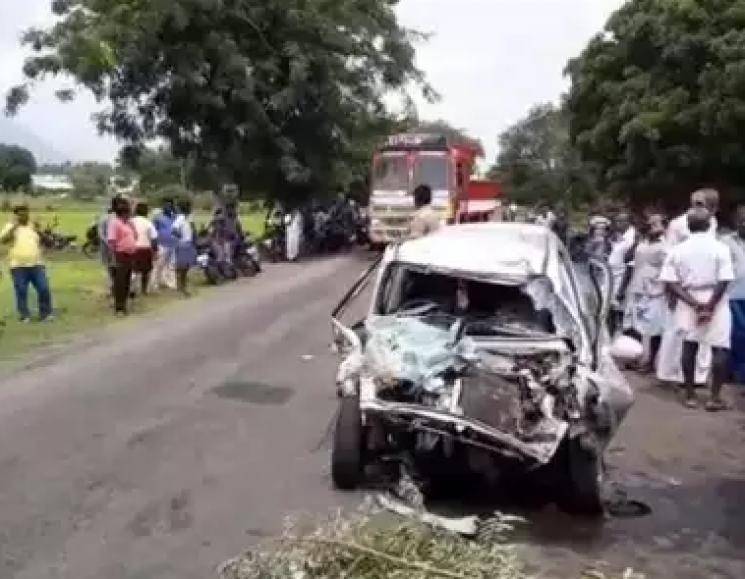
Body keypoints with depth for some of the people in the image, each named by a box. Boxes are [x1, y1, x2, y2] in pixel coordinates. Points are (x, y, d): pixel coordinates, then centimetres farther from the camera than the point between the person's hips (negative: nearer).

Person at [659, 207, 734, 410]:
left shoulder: (677, 250, -1)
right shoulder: (720, 248, -8)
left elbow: (670, 283, -8)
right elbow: (723, 282, -15)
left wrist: (694, 303, -9)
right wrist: (709, 306, -12)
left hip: (687, 303, 3)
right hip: (715, 302, -3)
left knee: (689, 347, 11)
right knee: (720, 349, 4)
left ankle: (690, 395, 15)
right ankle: (715, 397, 2)